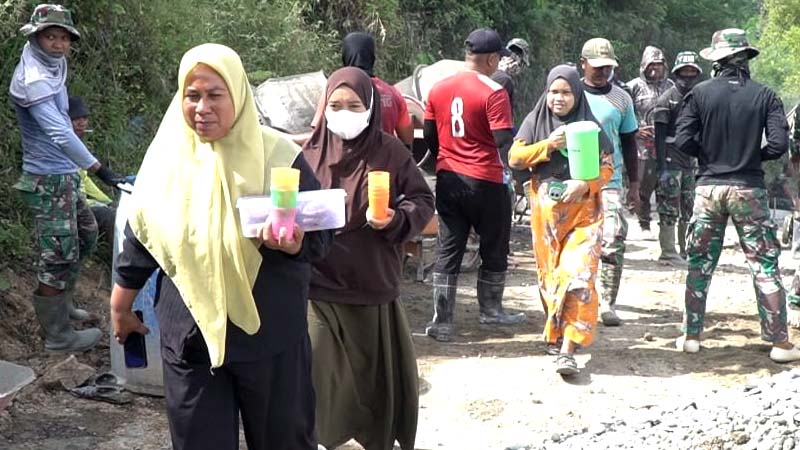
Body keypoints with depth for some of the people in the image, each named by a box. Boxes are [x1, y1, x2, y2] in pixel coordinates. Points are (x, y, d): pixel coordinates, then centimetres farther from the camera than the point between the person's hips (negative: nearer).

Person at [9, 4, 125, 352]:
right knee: (58, 256, -4)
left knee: (85, 235, 22)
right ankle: (58, 336, 6)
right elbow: (60, 133, -32)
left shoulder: (53, 67, 9)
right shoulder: (34, 79, -20)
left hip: (65, 175, 10)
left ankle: (62, 303, 38)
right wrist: (98, 169, -36)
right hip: (49, 180, -10)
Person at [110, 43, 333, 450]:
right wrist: (120, 309, 18)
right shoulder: (167, 158, -1)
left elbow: (321, 234, -7)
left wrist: (291, 244, -29)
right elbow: (139, 240, 9)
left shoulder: (277, 157, -10)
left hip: (269, 337, -2)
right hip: (190, 338, 2)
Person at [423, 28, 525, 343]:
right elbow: (504, 142, -18)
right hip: (486, 182, -5)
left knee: (448, 250, 8)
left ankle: (442, 321, 5)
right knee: (494, 249, 14)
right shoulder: (493, 93, -13)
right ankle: (490, 310, 28)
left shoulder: (438, 90, 4)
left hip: (448, 180, 5)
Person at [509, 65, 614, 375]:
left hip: (583, 212, -2)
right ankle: (555, 334, 27)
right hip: (545, 212, 2)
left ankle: (566, 350, -15)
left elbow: (607, 166, 3)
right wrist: (547, 145, -14)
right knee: (549, 275, 9)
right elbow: (514, 158, -1)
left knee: (577, 275, -13)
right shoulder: (535, 121, 5)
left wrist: (586, 184, -16)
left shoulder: (589, 125, 2)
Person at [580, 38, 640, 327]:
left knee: (614, 241, -10)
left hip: (609, 181, 1)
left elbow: (628, 143, 14)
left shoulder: (621, 99, 8)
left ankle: (608, 305, -2)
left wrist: (634, 184, 12)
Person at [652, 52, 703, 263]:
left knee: (690, 209, 10)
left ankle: (687, 250, 19)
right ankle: (668, 252, 1)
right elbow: (659, 136, -11)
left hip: (692, 162, 7)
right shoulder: (666, 99, -6)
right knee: (669, 209, -5)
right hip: (671, 161, -6)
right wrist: (662, 167, -17)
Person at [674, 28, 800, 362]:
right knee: (765, 266, 6)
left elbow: (683, 141, -9)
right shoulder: (765, 96, -4)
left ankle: (691, 336, 17)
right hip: (749, 189, -1)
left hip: (709, 187, 1)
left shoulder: (700, 93, -4)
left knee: (699, 265, 12)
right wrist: (754, 155, 9)